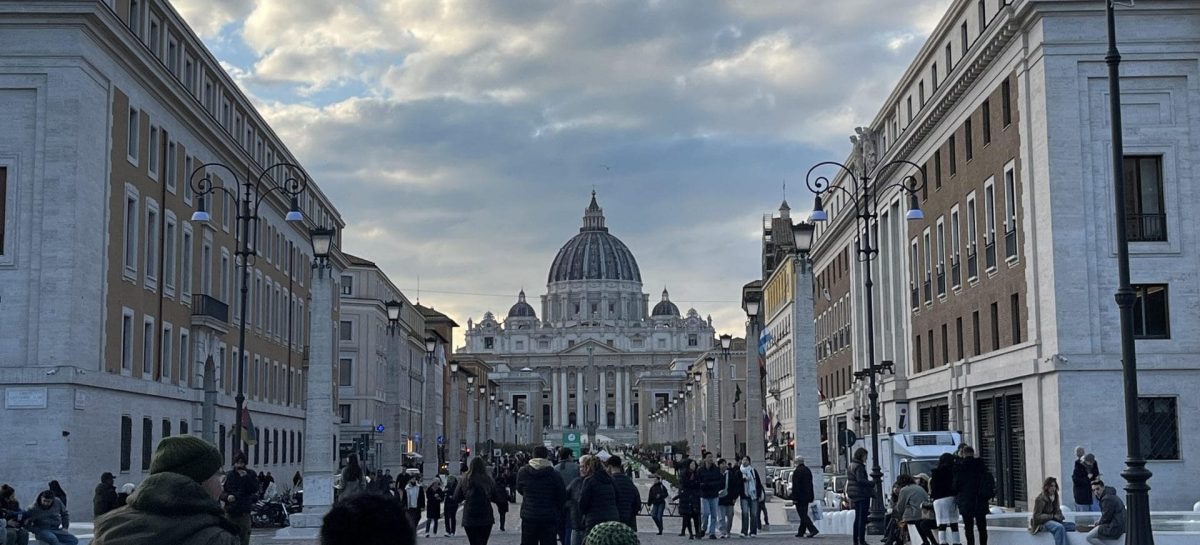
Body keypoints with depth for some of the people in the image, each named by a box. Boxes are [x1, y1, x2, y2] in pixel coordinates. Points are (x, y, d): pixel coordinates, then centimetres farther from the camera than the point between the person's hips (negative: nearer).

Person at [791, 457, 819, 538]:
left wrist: (794, 498, -16)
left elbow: (795, 486, -17)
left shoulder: (797, 471, -15)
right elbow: (810, 484, 17)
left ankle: (813, 529, -20)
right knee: (804, 514, 13)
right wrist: (811, 497, 21)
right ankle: (801, 532, 19)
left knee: (803, 515, -8)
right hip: (807, 496, 9)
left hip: (800, 497, -9)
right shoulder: (808, 470, 12)